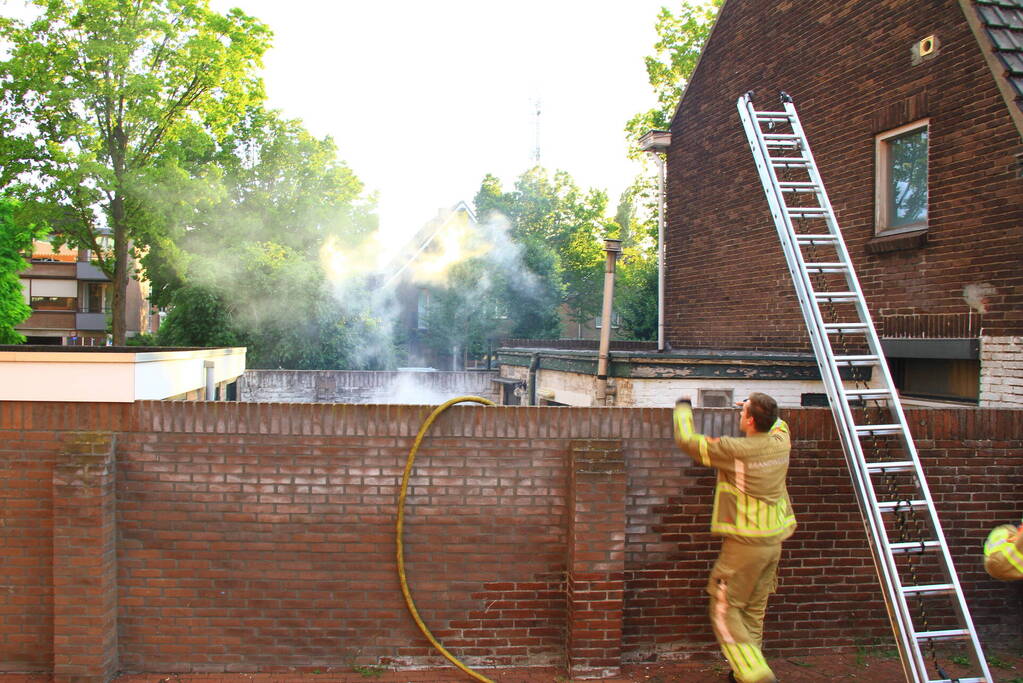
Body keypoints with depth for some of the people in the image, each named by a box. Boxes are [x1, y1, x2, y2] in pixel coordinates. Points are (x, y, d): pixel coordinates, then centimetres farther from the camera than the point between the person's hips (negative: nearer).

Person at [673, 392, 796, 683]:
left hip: (744, 543, -7)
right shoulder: (781, 443, 0)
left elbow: (686, 440, -7)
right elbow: (777, 423, 26)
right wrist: (756, 407, 39)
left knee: (725, 611, 1)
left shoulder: (735, 450, -19)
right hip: (774, 541, 7)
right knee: (754, 610, 18)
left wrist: (683, 408, 9)